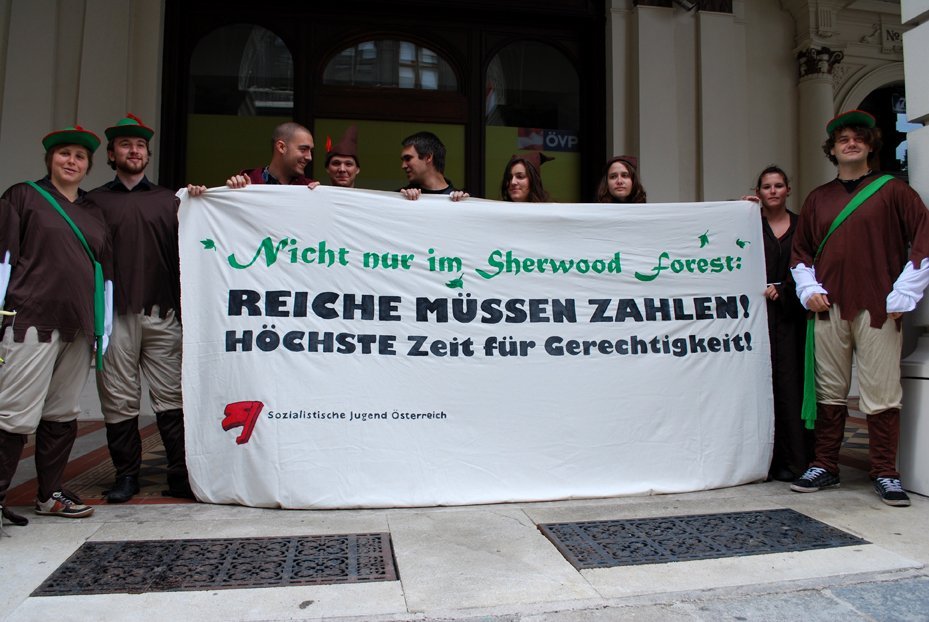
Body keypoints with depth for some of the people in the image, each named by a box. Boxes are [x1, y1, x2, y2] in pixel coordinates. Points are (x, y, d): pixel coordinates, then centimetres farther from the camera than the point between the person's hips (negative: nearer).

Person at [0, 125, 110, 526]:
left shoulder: (93, 212, 19)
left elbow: (104, 271, 19)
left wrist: (103, 327, 13)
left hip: (78, 327, 5)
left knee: (63, 414, 9)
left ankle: (50, 495, 19)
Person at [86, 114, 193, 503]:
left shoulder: (169, 201, 16)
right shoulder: (95, 201, 14)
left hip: (162, 314, 0)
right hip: (115, 314, 0)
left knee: (171, 397, -1)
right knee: (119, 399, 3)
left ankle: (181, 474, 3)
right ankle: (126, 474, 15)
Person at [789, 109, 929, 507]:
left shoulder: (893, 191, 6)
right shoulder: (817, 199, 15)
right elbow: (799, 250, 20)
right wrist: (808, 289, 4)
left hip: (878, 308, -2)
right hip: (829, 308, 3)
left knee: (881, 395, -2)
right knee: (829, 393, 7)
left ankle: (885, 474, 10)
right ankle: (824, 467, 16)